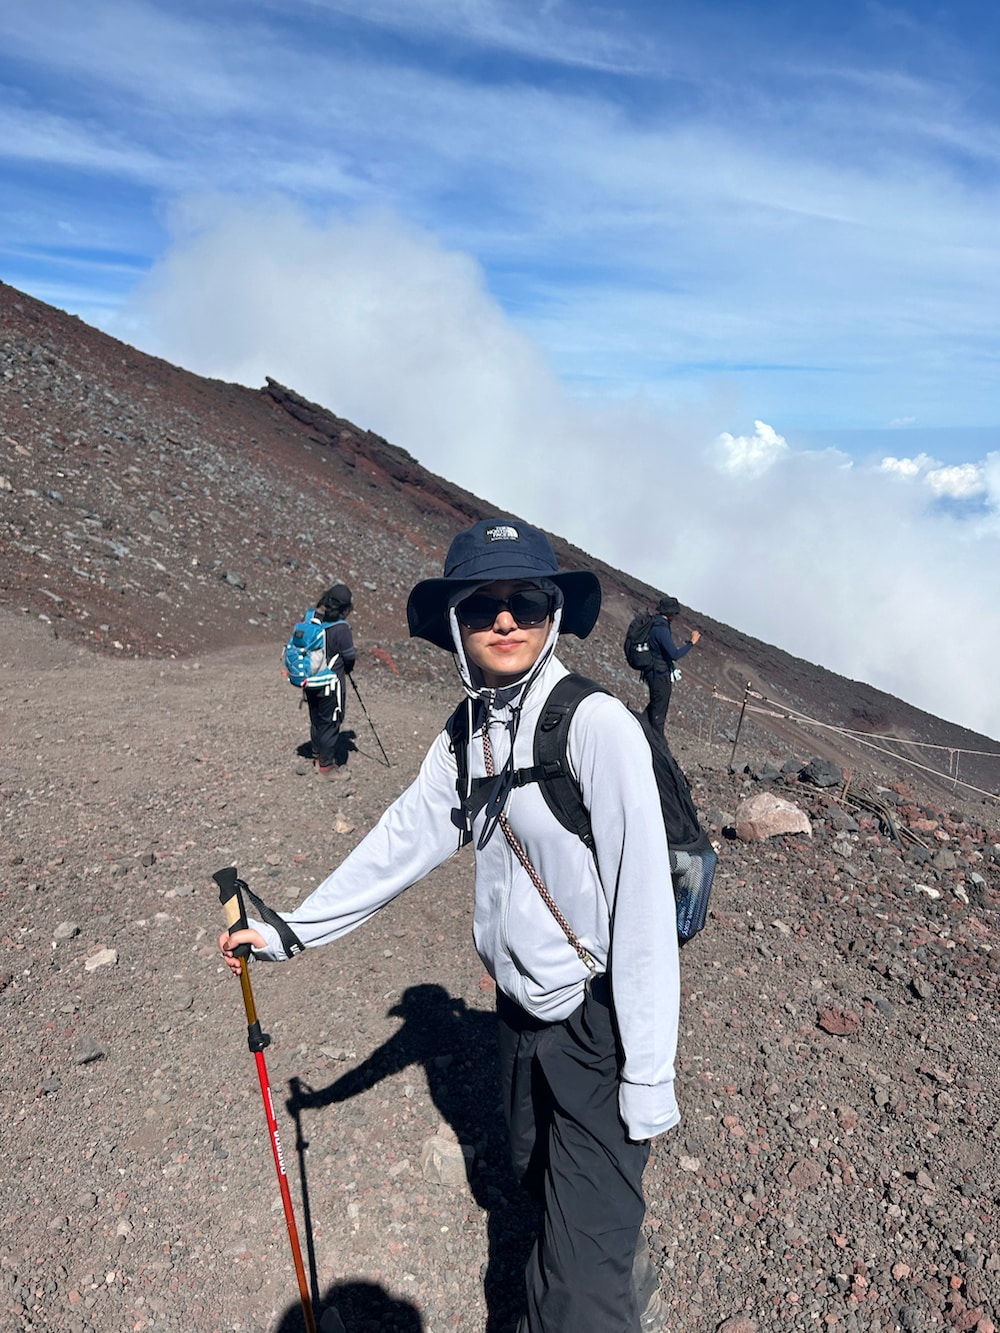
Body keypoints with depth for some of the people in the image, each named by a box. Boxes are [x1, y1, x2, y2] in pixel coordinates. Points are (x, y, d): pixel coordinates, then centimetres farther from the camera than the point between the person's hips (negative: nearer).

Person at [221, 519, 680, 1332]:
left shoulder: (596, 724, -23)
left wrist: (648, 1076, -17)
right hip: (521, 1010, 7)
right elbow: (400, 842, 5)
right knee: (540, 1178, 29)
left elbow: (643, 902, -22)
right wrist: (288, 931, 8)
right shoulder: (466, 736, -2)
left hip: (599, 1022, -7)